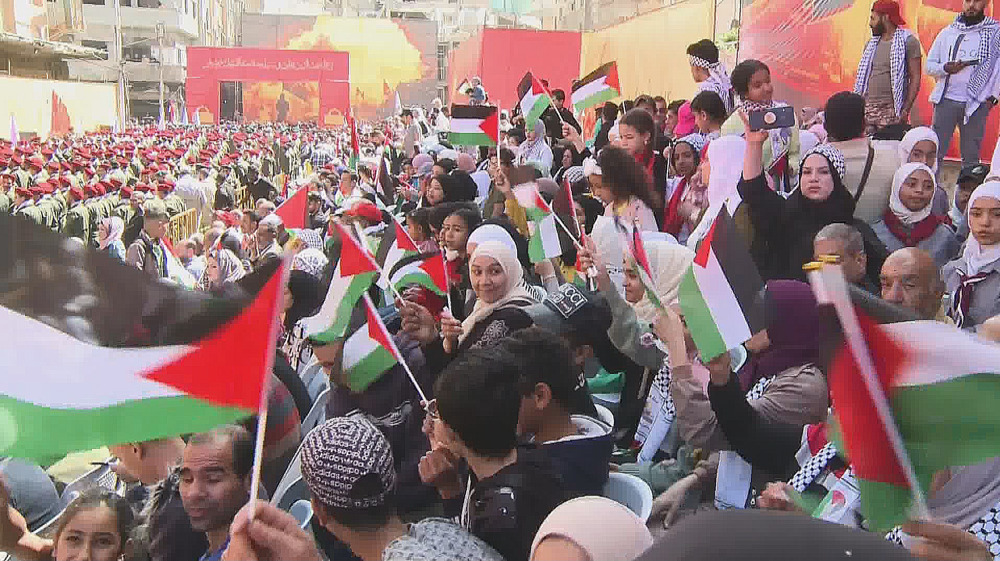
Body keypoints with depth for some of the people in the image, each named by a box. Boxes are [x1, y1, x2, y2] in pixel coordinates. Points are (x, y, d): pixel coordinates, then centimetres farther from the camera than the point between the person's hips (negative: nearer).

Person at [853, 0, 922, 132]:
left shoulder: (908, 42, -2)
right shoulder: (871, 44, 16)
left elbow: (915, 78, -6)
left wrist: (906, 110, -14)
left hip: (891, 111, -5)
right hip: (867, 109, 5)